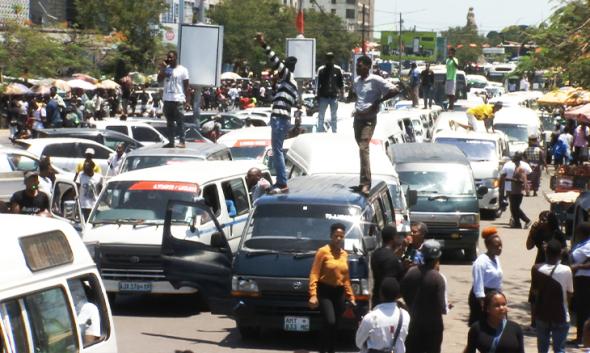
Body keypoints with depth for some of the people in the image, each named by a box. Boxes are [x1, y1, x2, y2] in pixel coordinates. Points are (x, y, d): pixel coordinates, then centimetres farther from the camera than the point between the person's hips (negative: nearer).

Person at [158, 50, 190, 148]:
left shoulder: (182, 70, 0)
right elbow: (159, 80, 1)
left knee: (180, 122, -6)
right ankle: (171, 141, 14)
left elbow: (186, 86, -1)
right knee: (169, 122, 9)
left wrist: (187, 99, -7)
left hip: (178, 100, -5)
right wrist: (162, 69, -10)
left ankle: (182, 141, -6)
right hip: (167, 99, 5)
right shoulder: (166, 69, 12)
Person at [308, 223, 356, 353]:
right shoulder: (323, 251, -7)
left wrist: (351, 297, 15)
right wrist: (313, 295, -20)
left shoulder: (344, 254, 11)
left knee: (335, 325, 7)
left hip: (339, 293, 6)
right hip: (325, 291, -6)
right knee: (329, 322, -20)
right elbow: (314, 274, -11)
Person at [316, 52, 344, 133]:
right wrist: (317, 95, -5)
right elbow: (317, 83, -2)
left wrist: (341, 92, 3)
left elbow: (341, 82, 7)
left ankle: (334, 132, 18)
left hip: (334, 96, 1)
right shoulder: (321, 70, -3)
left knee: (334, 116, 10)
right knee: (321, 116, 5)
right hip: (323, 96, -1)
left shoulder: (337, 70, 1)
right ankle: (320, 131, 13)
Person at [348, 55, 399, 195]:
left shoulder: (376, 80, -12)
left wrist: (378, 101, -17)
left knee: (363, 148, -19)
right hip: (357, 117, 8)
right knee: (361, 148, 14)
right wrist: (350, 97, 5)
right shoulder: (356, 81, 10)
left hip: (369, 119, -8)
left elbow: (394, 91, -17)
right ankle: (365, 180, 26)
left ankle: (365, 183, -21)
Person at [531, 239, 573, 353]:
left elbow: (534, 291, 1)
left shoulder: (536, 269, -9)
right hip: (560, 316, -2)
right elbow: (570, 294, -5)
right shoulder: (566, 270, -14)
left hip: (542, 315, 2)